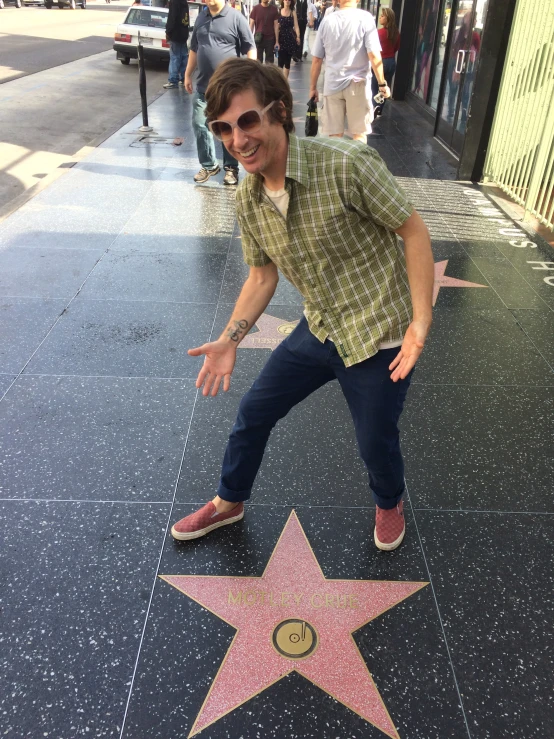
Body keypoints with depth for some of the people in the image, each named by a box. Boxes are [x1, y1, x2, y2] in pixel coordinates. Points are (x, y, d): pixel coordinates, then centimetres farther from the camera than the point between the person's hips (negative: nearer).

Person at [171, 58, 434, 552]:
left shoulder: (347, 165, -24)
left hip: (379, 339, -5)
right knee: (253, 413, 13)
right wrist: (230, 339, -3)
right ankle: (229, 503, 41)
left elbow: (414, 232, -16)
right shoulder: (248, 199, -3)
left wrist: (421, 322, -22)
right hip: (318, 330, 6)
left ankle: (390, 502, 49)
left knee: (376, 443, 10)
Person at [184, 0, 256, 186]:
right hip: (203, 86, 5)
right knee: (199, 125, 4)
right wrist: (188, 74, 18)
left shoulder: (236, 18, -5)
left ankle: (231, 167, 16)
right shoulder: (201, 19, 12)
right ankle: (208, 165, 18)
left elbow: (250, 49, -5)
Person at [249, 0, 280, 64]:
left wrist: (277, 41, -1)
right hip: (258, 39, -1)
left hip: (270, 39, 1)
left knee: (270, 62, 3)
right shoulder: (255, 8, -1)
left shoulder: (274, 9, 1)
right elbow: (251, 25, 2)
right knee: (258, 61, 4)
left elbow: (276, 25, 3)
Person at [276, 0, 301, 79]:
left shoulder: (293, 12, 6)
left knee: (287, 61, 5)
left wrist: (298, 36, -16)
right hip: (281, 38, -2)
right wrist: (277, 41, -9)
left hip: (290, 38, 2)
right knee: (280, 61, -8)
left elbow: (296, 25, 0)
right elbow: (277, 27, -3)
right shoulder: (279, 11, 0)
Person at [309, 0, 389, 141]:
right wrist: (382, 84, -4)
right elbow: (374, 55, -12)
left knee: (334, 136, 6)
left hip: (332, 85, 3)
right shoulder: (365, 18, -5)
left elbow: (316, 59, 6)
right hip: (357, 84, -2)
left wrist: (313, 87, 15)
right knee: (359, 134, 7)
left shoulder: (327, 21, 4)